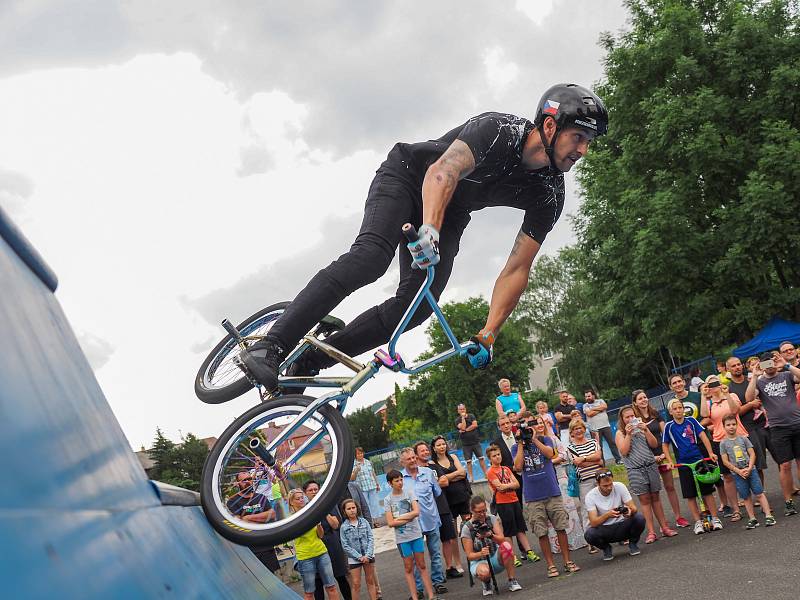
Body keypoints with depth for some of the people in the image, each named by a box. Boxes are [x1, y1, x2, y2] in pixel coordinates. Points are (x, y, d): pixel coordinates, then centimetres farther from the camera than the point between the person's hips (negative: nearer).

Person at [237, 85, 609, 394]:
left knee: (419, 304, -14)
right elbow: (443, 172, -44)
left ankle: (311, 361, -10)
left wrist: (488, 335, -17)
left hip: (450, 212, 6)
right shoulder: (497, 130, -28)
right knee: (371, 256, -31)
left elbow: (516, 270, -12)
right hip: (407, 176, -6)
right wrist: (429, 231, -62)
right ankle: (269, 347, -34)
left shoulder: (550, 195, -12)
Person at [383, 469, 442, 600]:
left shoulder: (409, 492, 1)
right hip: (402, 537, -1)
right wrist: (408, 518, -10)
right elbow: (390, 523, -7)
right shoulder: (388, 499, -1)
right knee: (408, 568, 5)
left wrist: (399, 518, -10)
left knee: (422, 565, 5)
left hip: (416, 534, 1)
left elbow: (416, 512, -9)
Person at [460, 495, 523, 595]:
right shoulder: (467, 528, -9)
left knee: (506, 545, -31)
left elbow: (502, 539, -14)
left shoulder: (492, 519, -2)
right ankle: (487, 583, 0)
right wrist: (480, 554, -30)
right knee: (484, 572, -39)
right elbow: (469, 555, -9)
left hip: (496, 558, 2)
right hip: (479, 561, -2)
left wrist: (490, 535, -34)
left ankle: (512, 581, -17)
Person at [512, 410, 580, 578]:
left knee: (561, 528, 2)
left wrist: (534, 438, -10)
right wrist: (521, 443, -6)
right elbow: (518, 467, -8)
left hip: (552, 493, 0)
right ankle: (551, 565, 11)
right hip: (532, 498, 0)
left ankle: (568, 561, 13)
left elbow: (550, 453, -12)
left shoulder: (544, 439, 7)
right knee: (542, 533, 2)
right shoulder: (517, 447, 8)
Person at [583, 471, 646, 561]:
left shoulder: (620, 487, -11)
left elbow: (634, 508, -11)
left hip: (622, 526, 1)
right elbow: (593, 523, -22)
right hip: (604, 531, -1)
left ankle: (632, 544, 3)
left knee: (639, 519, -28)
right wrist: (608, 514, -40)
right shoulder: (590, 496, -15)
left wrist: (629, 510, -37)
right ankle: (606, 548, 3)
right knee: (589, 534, -32)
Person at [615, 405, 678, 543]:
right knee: (644, 499, -2)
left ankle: (664, 528, 12)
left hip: (651, 465, 2)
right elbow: (624, 451, -8)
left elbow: (654, 444, 4)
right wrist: (628, 434, -13)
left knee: (655, 497, 6)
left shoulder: (641, 427, 10)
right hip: (635, 469, -2)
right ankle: (651, 532, 0)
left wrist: (646, 430, -9)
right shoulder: (620, 433, 4)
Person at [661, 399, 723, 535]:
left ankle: (715, 518, 9)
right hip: (683, 464, 0)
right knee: (690, 495, 2)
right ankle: (698, 522, 9)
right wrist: (670, 461, -4)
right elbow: (665, 445, 7)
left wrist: (710, 453, -12)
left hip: (699, 460, 0)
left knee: (707, 491, 2)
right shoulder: (669, 427, 0)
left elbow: (703, 436, -3)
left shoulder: (691, 421, -1)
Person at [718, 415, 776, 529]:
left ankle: (768, 515, -2)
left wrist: (749, 468, -11)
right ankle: (752, 519, 11)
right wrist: (738, 471, -10)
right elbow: (725, 461, -2)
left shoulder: (743, 438, 2)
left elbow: (752, 454, 2)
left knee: (759, 493, -3)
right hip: (737, 474, 0)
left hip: (751, 470, 0)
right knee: (746, 497, 5)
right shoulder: (724, 443, 0)